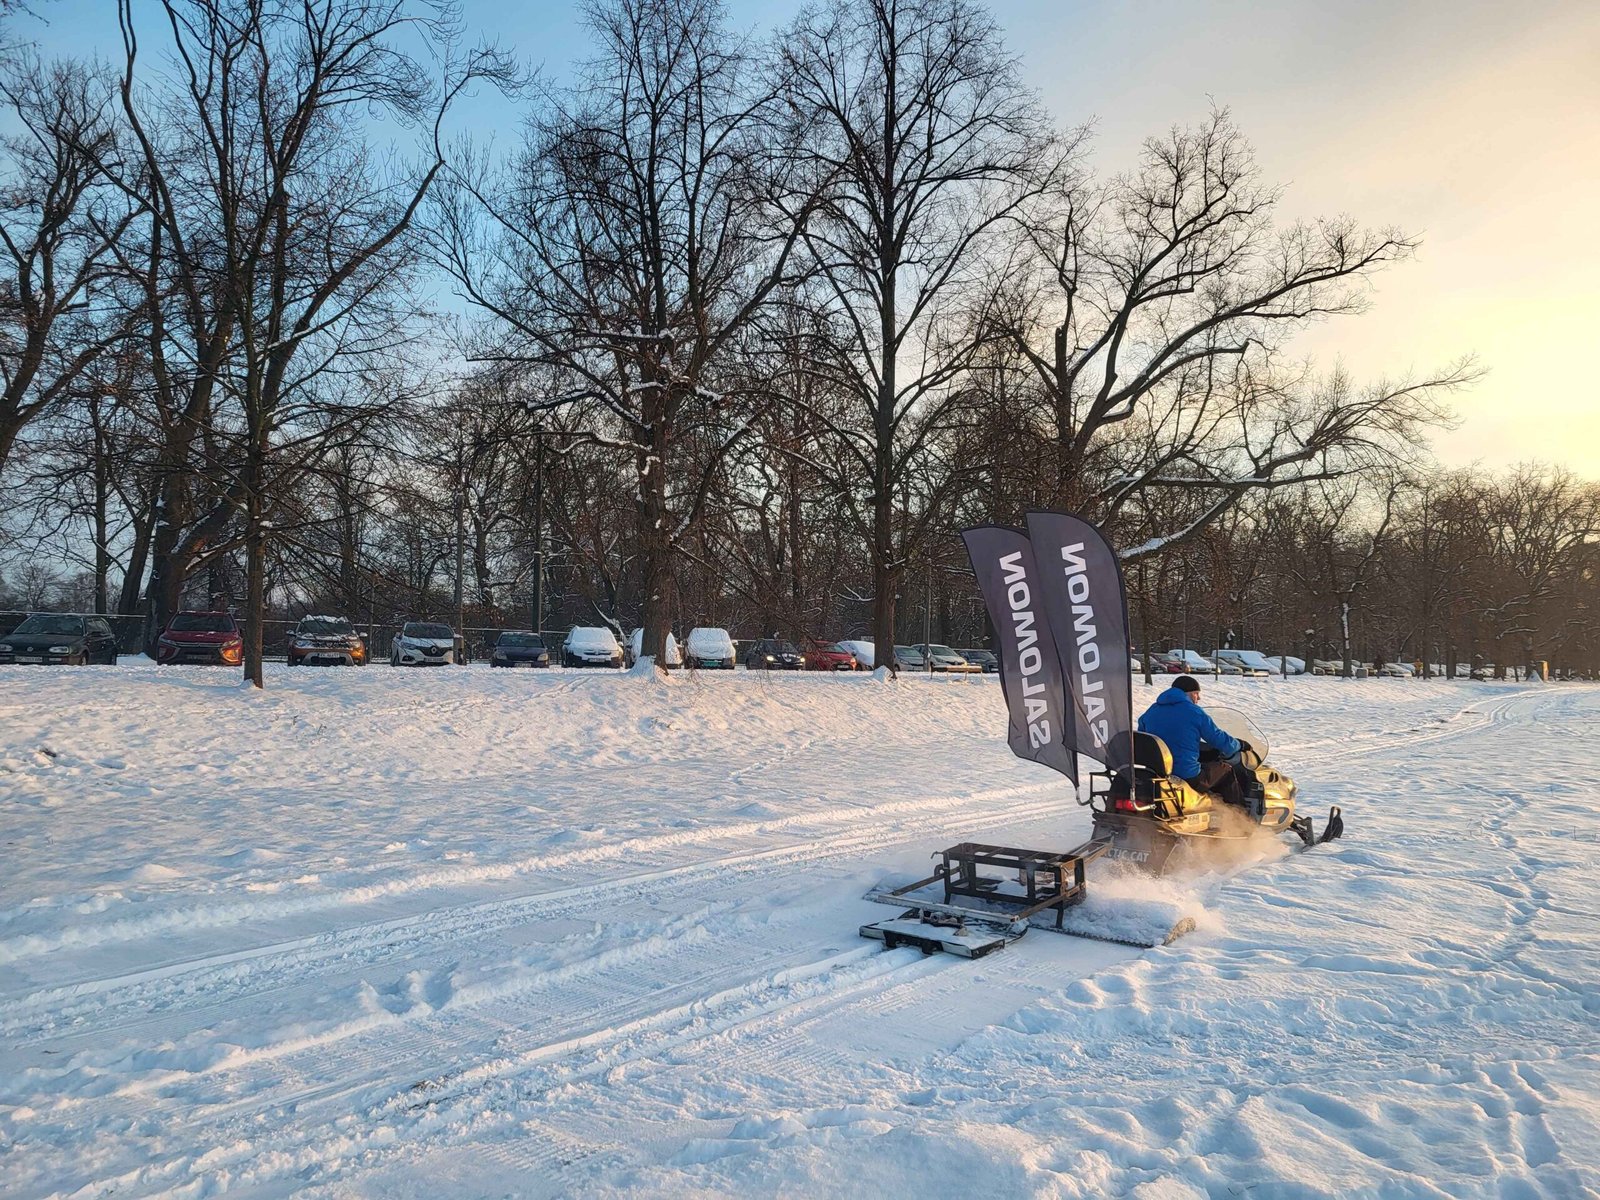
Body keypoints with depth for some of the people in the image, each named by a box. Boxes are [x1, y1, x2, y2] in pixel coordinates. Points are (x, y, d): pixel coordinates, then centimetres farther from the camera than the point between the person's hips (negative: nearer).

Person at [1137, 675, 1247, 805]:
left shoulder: (1151, 711, 6)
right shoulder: (1195, 712, -10)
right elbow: (1221, 741, -3)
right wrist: (1239, 745, 18)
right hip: (1189, 778, -6)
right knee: (1226, 770, 21)